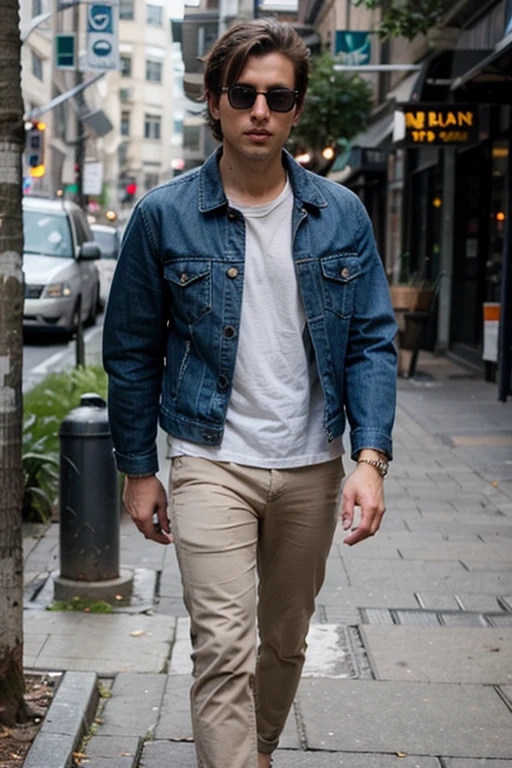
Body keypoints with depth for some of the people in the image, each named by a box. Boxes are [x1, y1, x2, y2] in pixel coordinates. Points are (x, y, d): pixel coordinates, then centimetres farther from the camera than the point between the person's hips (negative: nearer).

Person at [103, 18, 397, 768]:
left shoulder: (341, 215, 0)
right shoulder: (164, 215, -5)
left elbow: (372, 342, 1)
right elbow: (132, 351, 2)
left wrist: (370, 457, -10)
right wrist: (138, 470, 2)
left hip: (311, 466, 3)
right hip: (212, 461, -3)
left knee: (286, 640, 17)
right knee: (223, 648, -12)